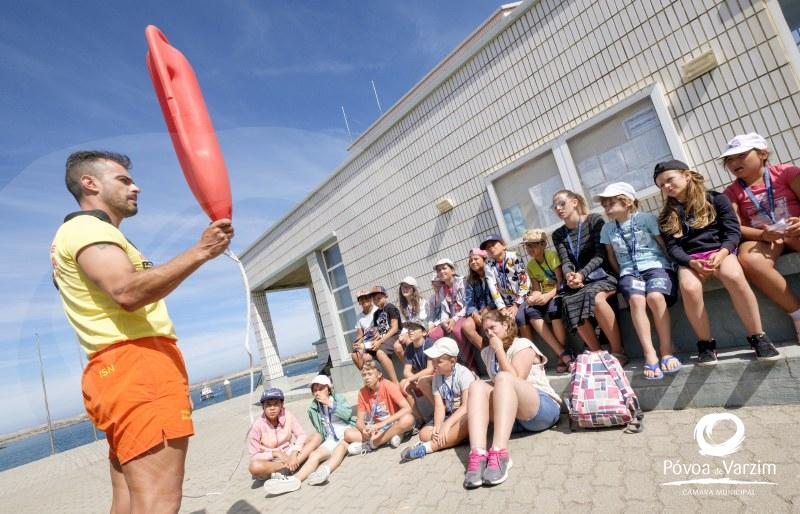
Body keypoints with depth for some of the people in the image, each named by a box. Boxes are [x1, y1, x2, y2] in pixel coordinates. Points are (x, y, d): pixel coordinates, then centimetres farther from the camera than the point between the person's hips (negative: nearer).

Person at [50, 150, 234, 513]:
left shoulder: (90, 234, 29)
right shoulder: (86, 228, -5)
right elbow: (127, 292, -23)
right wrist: (201, 251, -25)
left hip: (126, 370, 11)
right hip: (137, 367, -11)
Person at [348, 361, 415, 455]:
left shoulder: (388, 386, -17)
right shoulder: (362, 392, -6)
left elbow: (407, 409, -27)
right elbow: (359, 421, -5)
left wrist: (383, 423, -34)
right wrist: (364, 429, -30)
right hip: (376, 429, 3)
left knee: (408, 419, -35)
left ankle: (369, 445, -23)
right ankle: (389, 437, -17)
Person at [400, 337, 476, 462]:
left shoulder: (464, 374, -16)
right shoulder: (437, 377, 2)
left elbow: (467, 405, -25)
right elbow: (439, 406, -6)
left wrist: (447, 425, -33)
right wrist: (438, 426, -25)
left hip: (466, 416, -5)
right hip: (450, 416, 5)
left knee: (467, 422, -40)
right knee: (424, 434, -14)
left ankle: (426, 448, -34)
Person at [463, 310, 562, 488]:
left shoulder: (522, 345, -1)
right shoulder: (487, 352, 16)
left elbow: (515, 379, -15)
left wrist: (499, 350, -12)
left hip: (544, 408, -5)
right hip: (513, 417, 5)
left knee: (504, 377, -32)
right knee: (477, 385, -20)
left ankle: (499, 454, -47)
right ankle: (478, 455, -42)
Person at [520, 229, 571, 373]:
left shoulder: (552, 255, -10)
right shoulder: (530, 265, 6)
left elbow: (561, 282, -16)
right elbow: (536, 289, 1)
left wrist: (549, 296, -32)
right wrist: (533, 297, -22)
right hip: (545, 296, 5)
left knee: (553, 307, -38)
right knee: (529, 310, -27)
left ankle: (563, 355, -25)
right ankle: (563, 354, -30)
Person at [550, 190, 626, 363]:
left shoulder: (594, 220, 0)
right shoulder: (558, 235, 12)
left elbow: (600, 255, -9)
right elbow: (565, 262, 0)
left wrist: (582, 274, -25)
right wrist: (569, 276, -23)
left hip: (603, 274, -3)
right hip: (578, 280, 3)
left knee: (596, 297, -36)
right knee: (571, 302, -30)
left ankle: (618, 352, -22)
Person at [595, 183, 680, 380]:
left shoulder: (646, 218, 3)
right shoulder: (607, 229, 12)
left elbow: (664, 245, 6)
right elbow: (612, 257, 20)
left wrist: (669, 267, -1)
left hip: (656, 265, -2)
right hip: (629, 271, 2)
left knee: (655, 297, -34)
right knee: (636, 299, -32)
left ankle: (667, 352, -20)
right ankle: (650, 355, -32)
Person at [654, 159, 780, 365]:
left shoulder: (716, 199, 9)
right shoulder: (666, 217, 13)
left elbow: (733, 231, 2)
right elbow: (672, 247, 3)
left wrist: (721, 253, -18)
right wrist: (692, 262, -17)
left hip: (720, 251, 0)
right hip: (689, 260, 1)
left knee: (734, 278, -35)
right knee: (689, 289, -34)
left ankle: (757, 337, -17)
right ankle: (706, 344, -16)